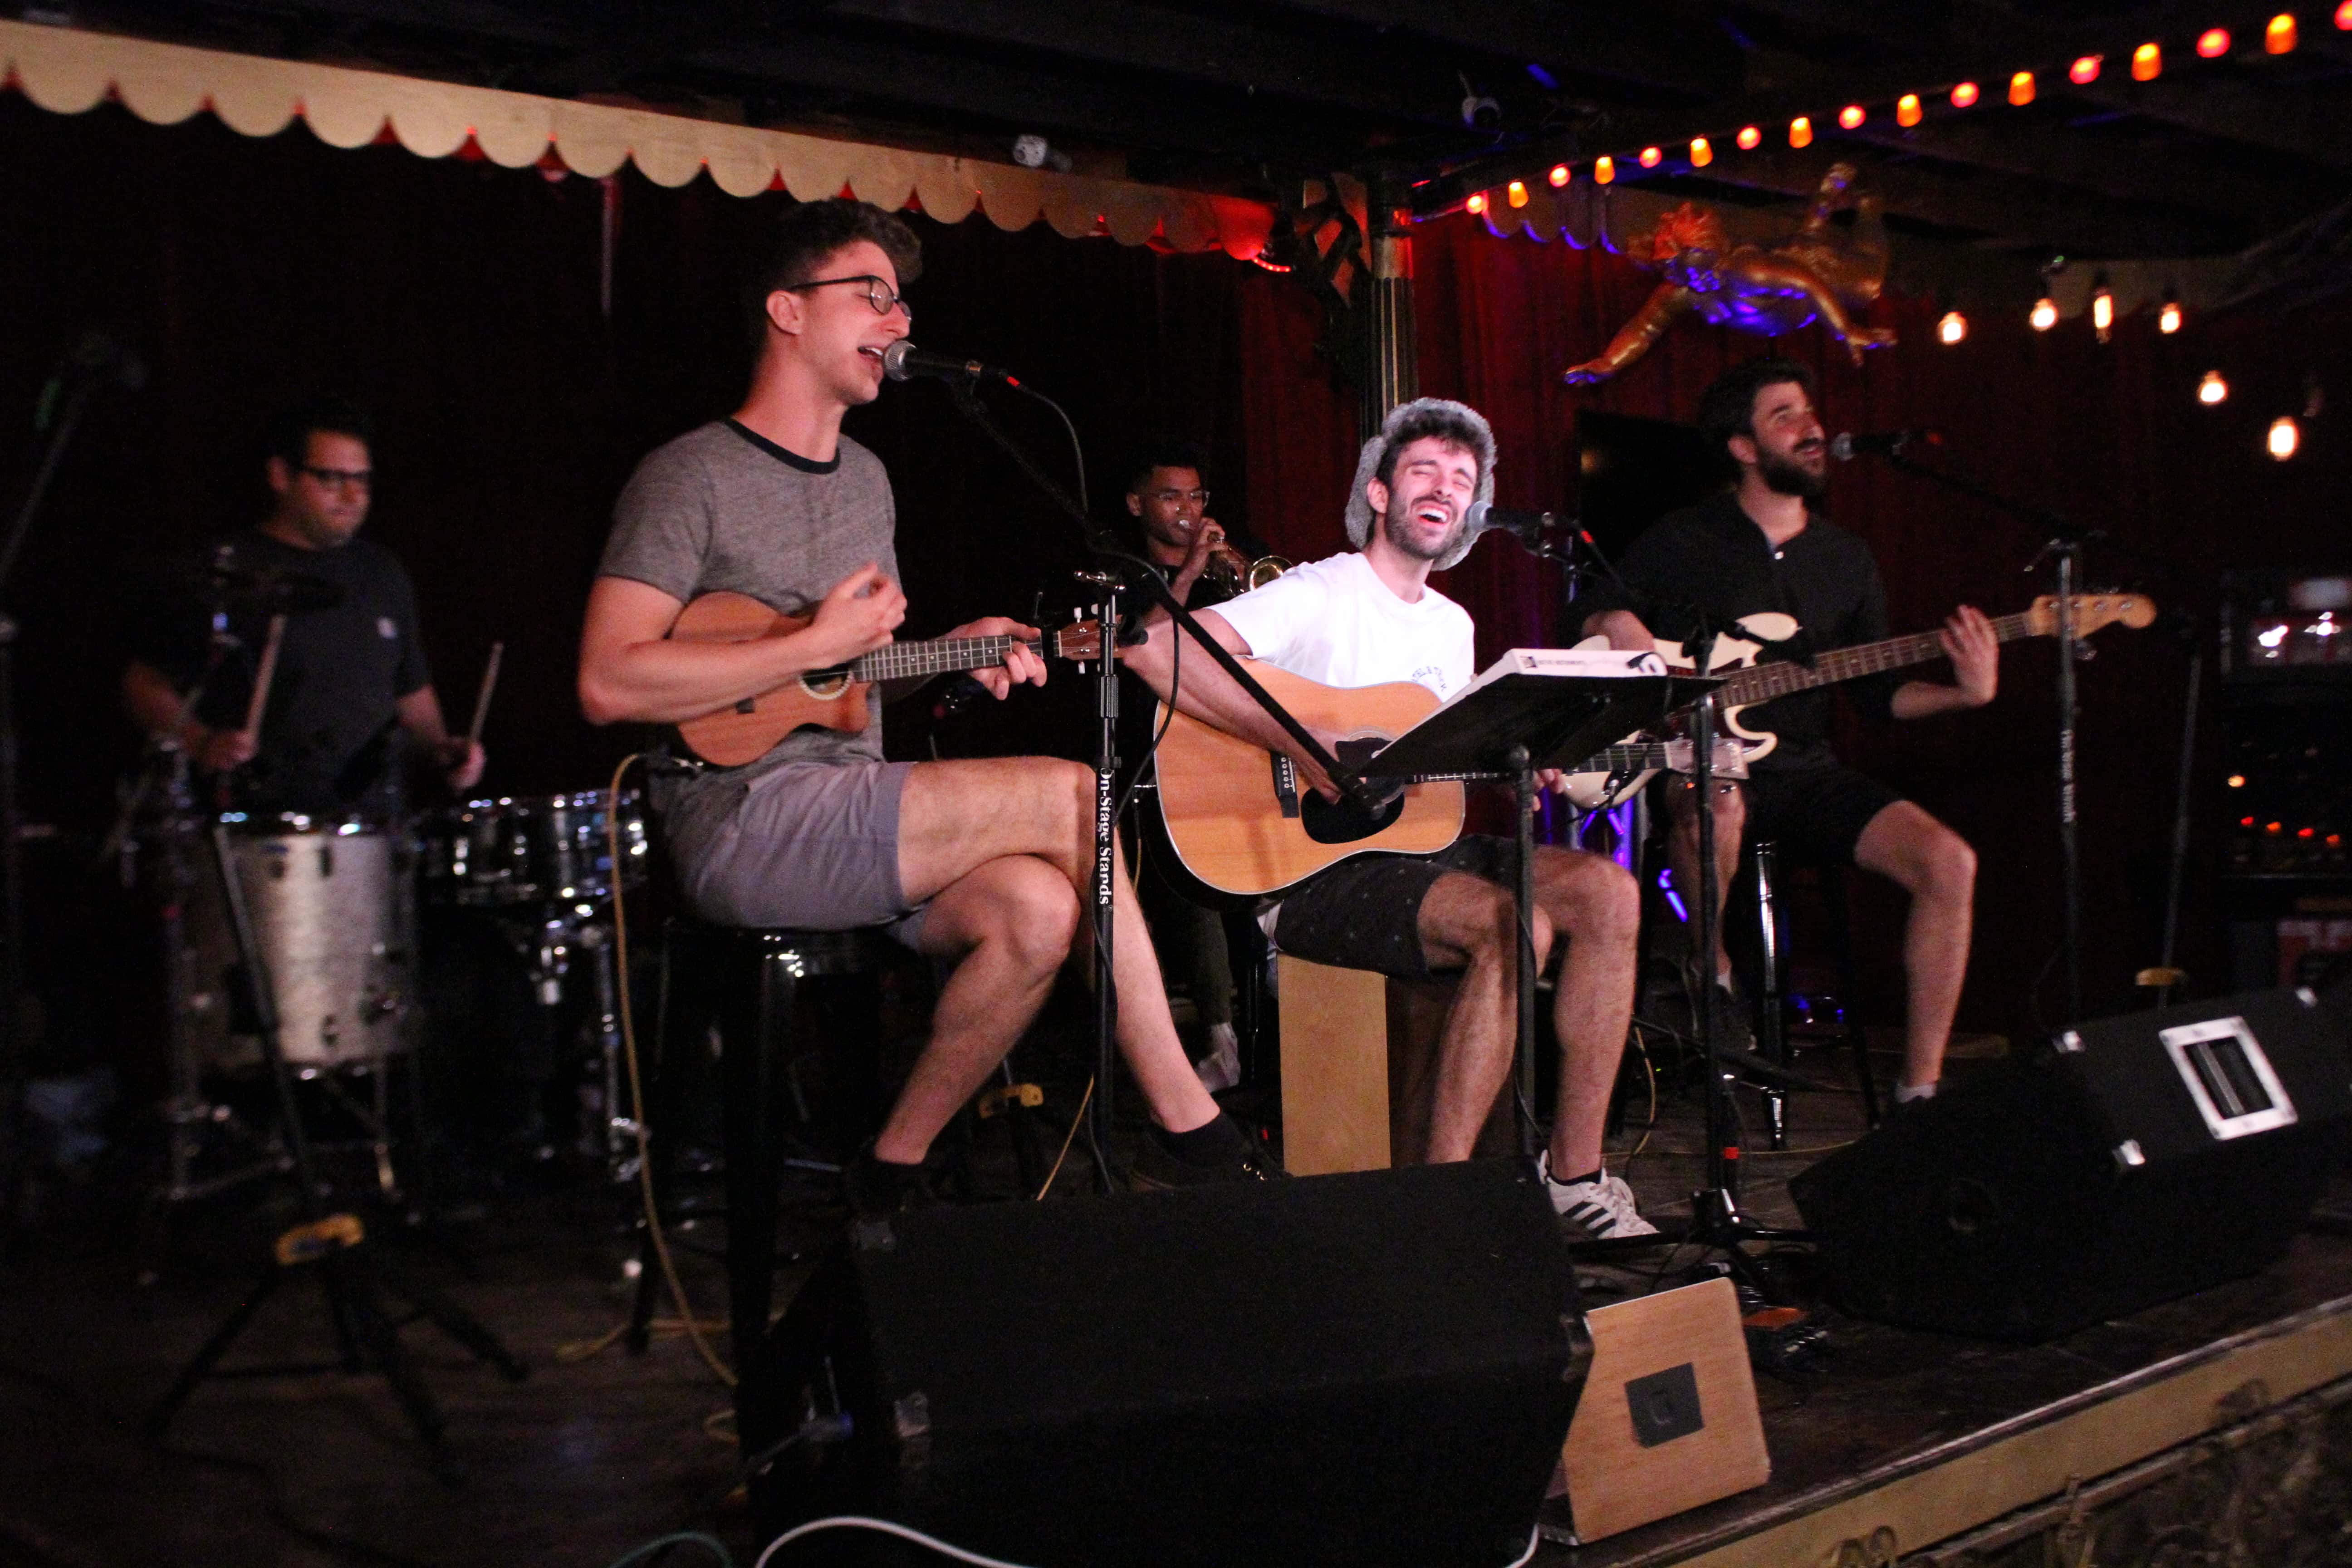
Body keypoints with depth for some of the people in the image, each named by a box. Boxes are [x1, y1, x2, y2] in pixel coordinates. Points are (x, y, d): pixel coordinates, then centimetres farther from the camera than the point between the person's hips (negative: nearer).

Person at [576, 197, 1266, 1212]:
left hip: (854, 808, 8)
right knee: (1071, 796, -20)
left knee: (1040, 908, -23)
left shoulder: (865, 478, 22)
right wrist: (821, 645, -15)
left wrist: (954, 653, 7)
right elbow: (609, 685, -16)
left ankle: (895, 1167, -7)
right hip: (743, 821, -8)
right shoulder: (692, 478, -5)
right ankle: (1185, 1126, -10)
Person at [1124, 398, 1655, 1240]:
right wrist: (1300, 743, -25)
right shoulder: (1319, 594, -7)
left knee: (1607, 892, -12)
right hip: (1314, 868, -8)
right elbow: (1152, 648, -22)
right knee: (1514, 923, -31)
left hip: (1420, 842, 8)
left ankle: (1574, 1172, -9)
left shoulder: (1452, 625, 20)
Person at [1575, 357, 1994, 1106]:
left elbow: (1875, 691, 13)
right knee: (1714, 801, -42)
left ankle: (1919, 1088, -8)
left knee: (1948, 862, -17)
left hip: (1807, 769, 5)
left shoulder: (1846, 559, 14)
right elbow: (1603, 612, 4)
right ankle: (1714, 975, -14)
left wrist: (1965, 693, -5)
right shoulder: (1684, 541, 2)